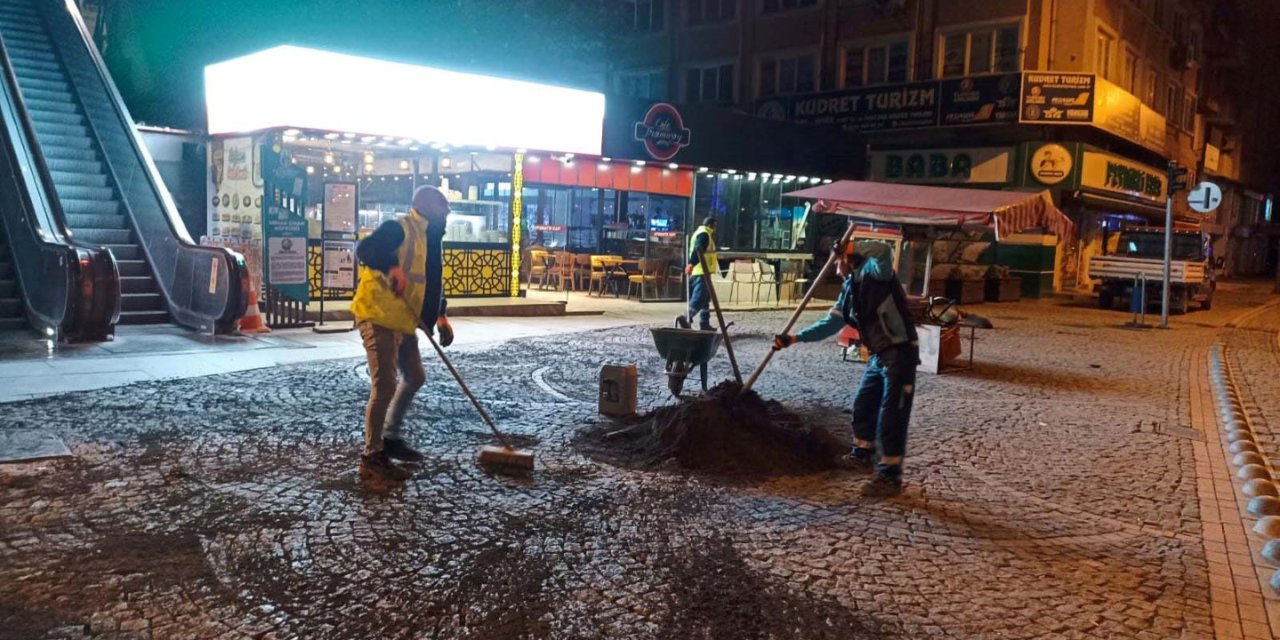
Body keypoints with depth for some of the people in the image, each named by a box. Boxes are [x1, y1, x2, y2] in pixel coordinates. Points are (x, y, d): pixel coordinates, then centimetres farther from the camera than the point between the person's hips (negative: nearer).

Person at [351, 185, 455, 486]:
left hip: (403, 321, 10)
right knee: (385, 386, -12)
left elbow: (433, 281, 21)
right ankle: (372, 459, -3)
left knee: (415, 377, 21)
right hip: (378, 316, -10)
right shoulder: (398, 228, -12)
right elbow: (364, 249, -27)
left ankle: (391, 437, 36)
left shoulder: (431, 238, 16)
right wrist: (392, 268, -42)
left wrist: (440, 316, 11)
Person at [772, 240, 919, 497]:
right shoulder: (849, 289, 12)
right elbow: (830, 324, 14)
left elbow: (885, 251, -35)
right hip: (879, 355, 10)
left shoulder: (874, 272, -13)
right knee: (863, 406, 21)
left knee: (892, 417, -4)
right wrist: (794, 338, 10)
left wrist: (851, 247, -22)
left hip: (900, 353, -10)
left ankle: (890, 476, 5)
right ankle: (863, 455, 40)